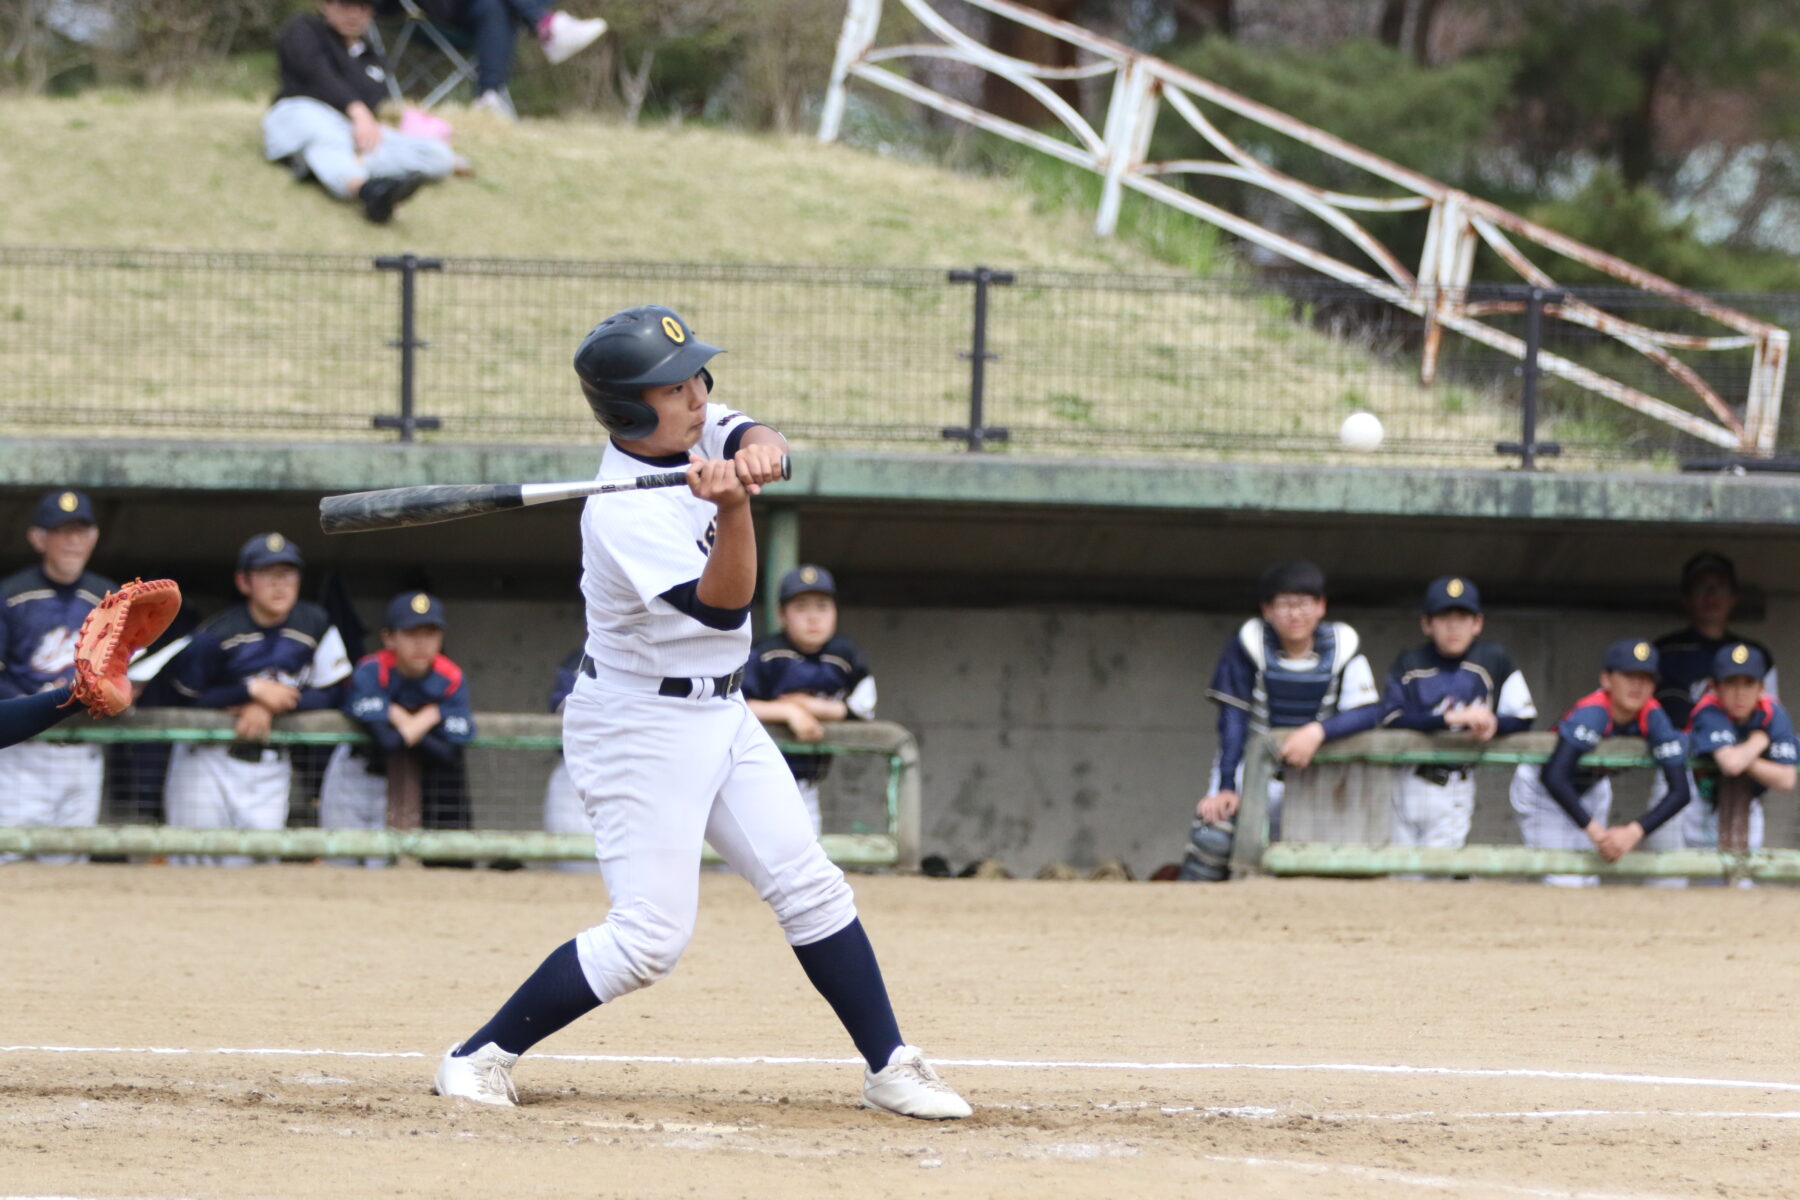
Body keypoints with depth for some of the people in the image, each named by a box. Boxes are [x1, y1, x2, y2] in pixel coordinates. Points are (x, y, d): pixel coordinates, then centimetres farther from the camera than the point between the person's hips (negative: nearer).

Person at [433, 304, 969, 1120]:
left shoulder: (695, 433, -2)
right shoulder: (623, 514, -25)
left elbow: (747, 435, -18)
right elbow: (723, 606, -30)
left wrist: (755, 452, -41)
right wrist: (732, 508, -46)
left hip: (721, 715, 8)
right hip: (641, 725, -8)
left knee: (810, 889, 6)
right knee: (647, 939, -11)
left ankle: (889, 1068, 12)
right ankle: (478, 1059, -1)